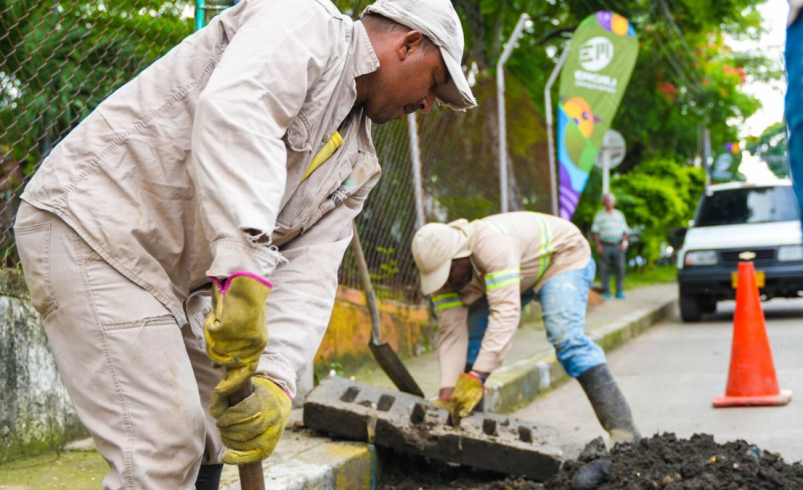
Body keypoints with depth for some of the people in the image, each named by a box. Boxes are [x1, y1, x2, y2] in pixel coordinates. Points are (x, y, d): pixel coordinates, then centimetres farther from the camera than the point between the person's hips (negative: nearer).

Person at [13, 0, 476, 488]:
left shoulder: (355, 164, 13)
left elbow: (308, 273, -1)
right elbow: (233, 113, -33)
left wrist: (277, 381, -21)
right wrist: (244, 270, -43)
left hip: (173, 276, 10)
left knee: (206, 445, 14)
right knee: (165, 448, -15)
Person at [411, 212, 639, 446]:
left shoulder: (491, 243, -42)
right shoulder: (440, 267, -19)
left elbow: (506, 311, -48)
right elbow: (452, 332, -20)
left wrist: (477, 376, -53)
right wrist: (447, 392, -29)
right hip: (522, 277, 8)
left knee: (564, 336, -28)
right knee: (472, 335, -5)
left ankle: (622, 428, -32)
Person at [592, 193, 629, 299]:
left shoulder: (619, 214, 18)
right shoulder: (599, 216, 12)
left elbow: (624, 230, 16)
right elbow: (595, 231, 6)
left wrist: (624, 242, 1)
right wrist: (598, 245, -5)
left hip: (618, 246, 1)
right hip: (605, 246, -1)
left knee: (620, 268, -6)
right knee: (604, 269, -3)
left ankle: (620, 291, 0)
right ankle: (606, 292, 2)